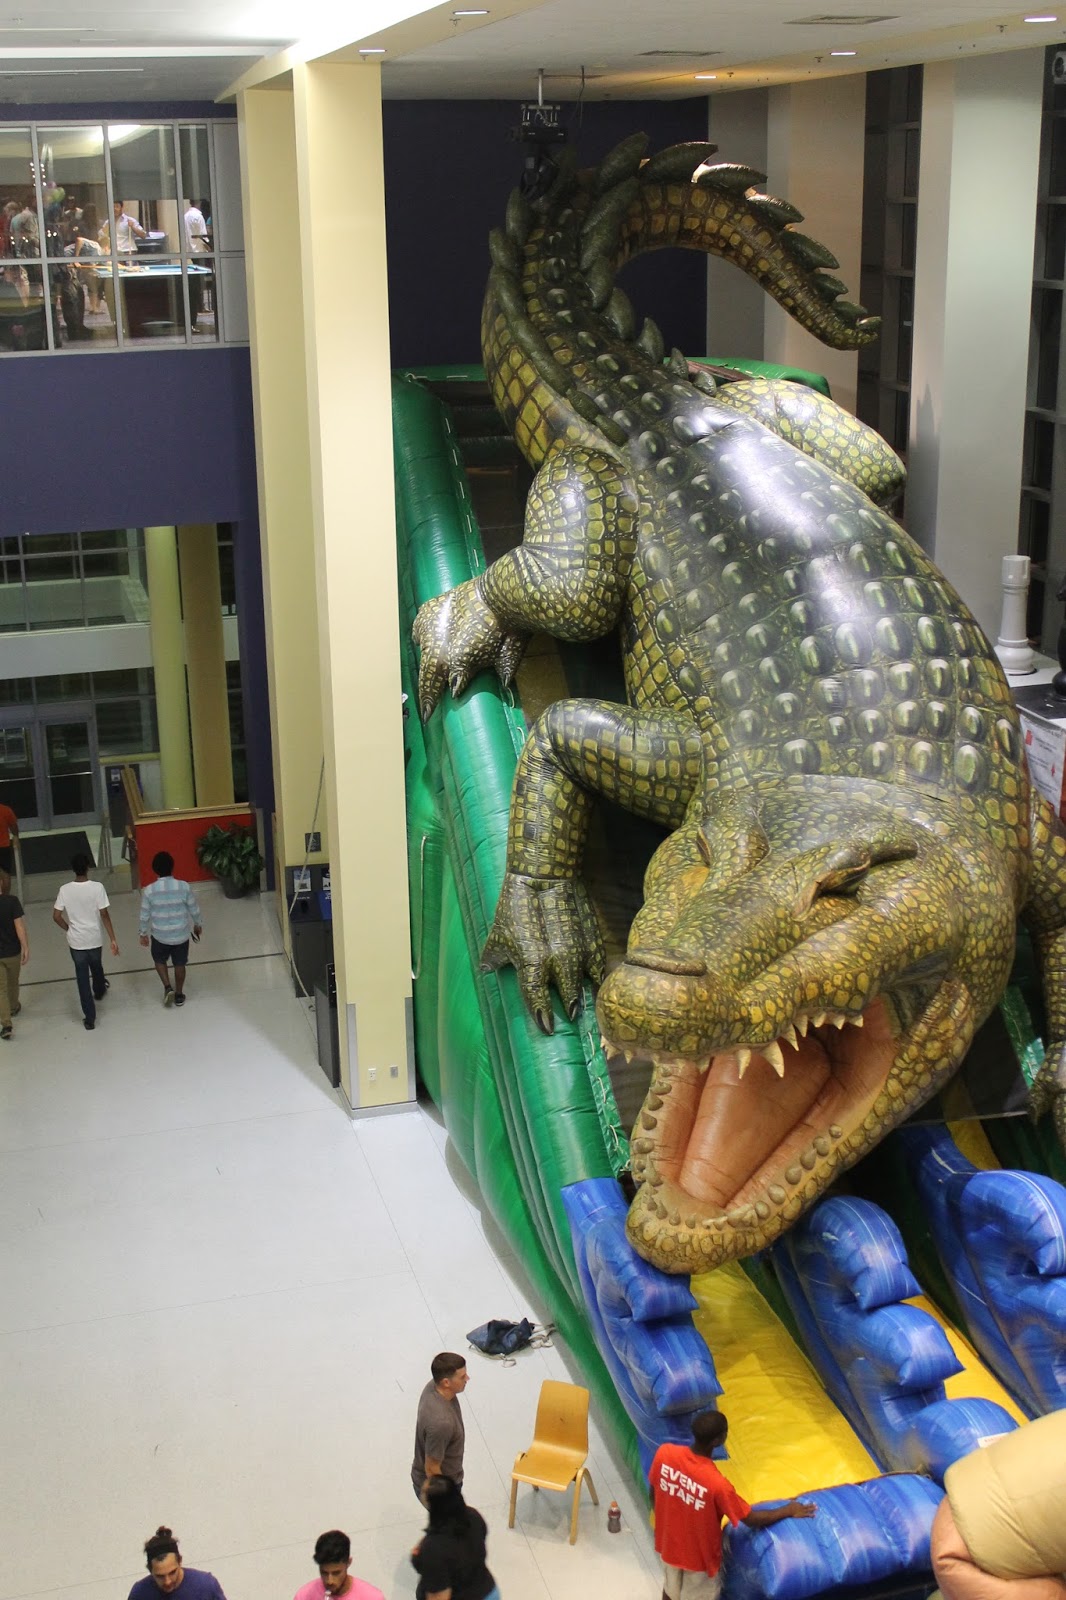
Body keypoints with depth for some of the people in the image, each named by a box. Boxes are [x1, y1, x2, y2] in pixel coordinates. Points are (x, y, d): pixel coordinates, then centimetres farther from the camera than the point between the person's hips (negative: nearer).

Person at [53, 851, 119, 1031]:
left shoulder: (65, 890, -12)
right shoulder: (97, 887, -16)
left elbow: (56, 916, -9)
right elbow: (104, 915, -14)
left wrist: (68, 929, 10)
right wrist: (113, 939, -8)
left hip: (76, 941, 0)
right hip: (94, 939, 1)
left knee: (82, 978, 8)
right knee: (96, 967, 29)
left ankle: (90, 1018, 9)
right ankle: (99, 991, 59)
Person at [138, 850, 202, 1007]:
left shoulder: (149, 891, -19)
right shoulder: (184, 887, -18)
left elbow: (144, 916, -9)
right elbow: (194, 909, -5)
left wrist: (143, 933, 9)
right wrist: (197, 924, 14)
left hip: (160, 935, -1)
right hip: (181, 934, 1)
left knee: (160, 960, 28)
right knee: (179, 964, 21)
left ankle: (168, 987, 17)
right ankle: (179, 995, 33)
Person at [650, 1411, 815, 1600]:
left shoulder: (664, 1453, -23)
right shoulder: (716, 1483, -37)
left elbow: (654, 1495, -4)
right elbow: (750, 1519, -22)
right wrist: (789, 1510, -7)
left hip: (668, 1542, 5)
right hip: (698, 1555, -5)